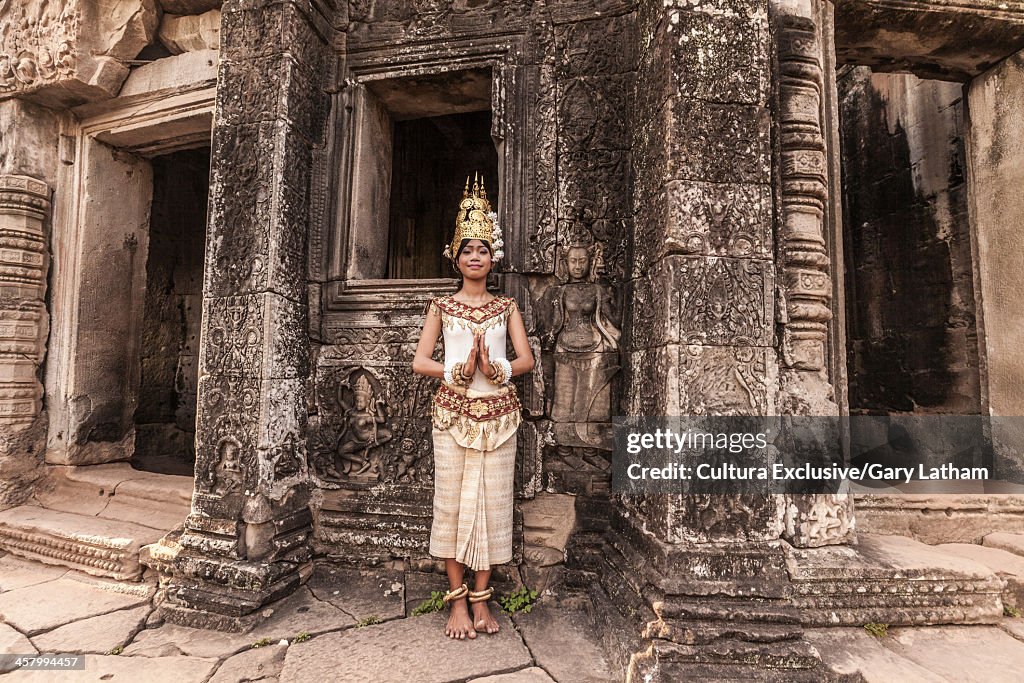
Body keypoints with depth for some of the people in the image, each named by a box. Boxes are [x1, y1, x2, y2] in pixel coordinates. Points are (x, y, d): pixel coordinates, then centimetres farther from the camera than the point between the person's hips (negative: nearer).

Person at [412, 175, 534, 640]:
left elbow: (527, 360, 2)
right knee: (452, 500, 1)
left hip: (498, 413, 1)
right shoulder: (441, 306, 8)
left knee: (493, 500, 4)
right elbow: (420, 362, 1)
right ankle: (458, 601, 16)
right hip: (452, 411, 0)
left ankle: (480, 598, 18)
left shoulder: (506, 307, 10)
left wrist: (496, 369, -17)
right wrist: (458, 371, -15)